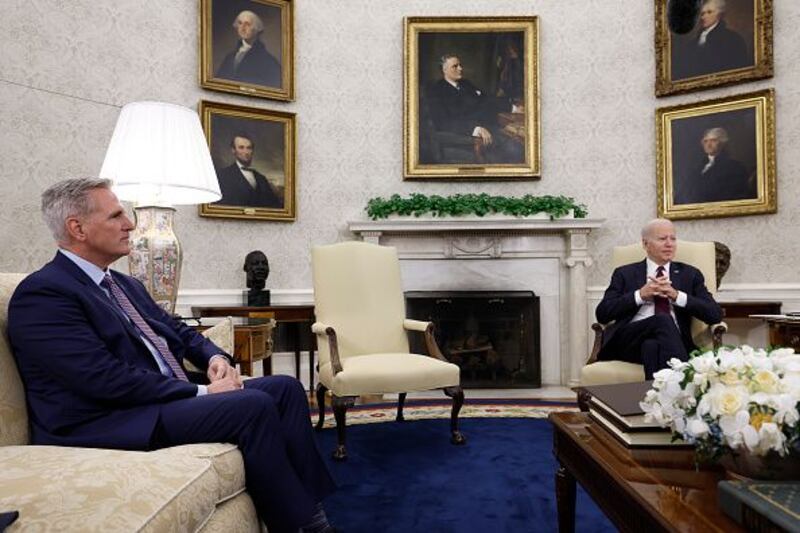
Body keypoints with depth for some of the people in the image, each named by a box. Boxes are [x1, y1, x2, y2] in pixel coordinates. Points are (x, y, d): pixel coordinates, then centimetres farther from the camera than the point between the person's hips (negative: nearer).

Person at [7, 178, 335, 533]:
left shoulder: (125, 284, 18)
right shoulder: (43, 293, -11)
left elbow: (178, 331, 21)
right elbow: (107, 380, -21)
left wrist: (216, 359, -1)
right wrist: (200, 392, -17)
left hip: (168, 397, 9)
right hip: (109, 423, -9)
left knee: (286, 388, -4)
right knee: (253, 406, -26)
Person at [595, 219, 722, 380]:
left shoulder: (690, 274, 21)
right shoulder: (625, 274, 17)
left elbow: (715, 314, 9)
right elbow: (602, 314, 4)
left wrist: (677, 296, -5)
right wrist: (640, 295, -6)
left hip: (672, 342, 0)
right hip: (630, 340, 0)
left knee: (652, 346, -37)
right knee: (663, 319, -32)